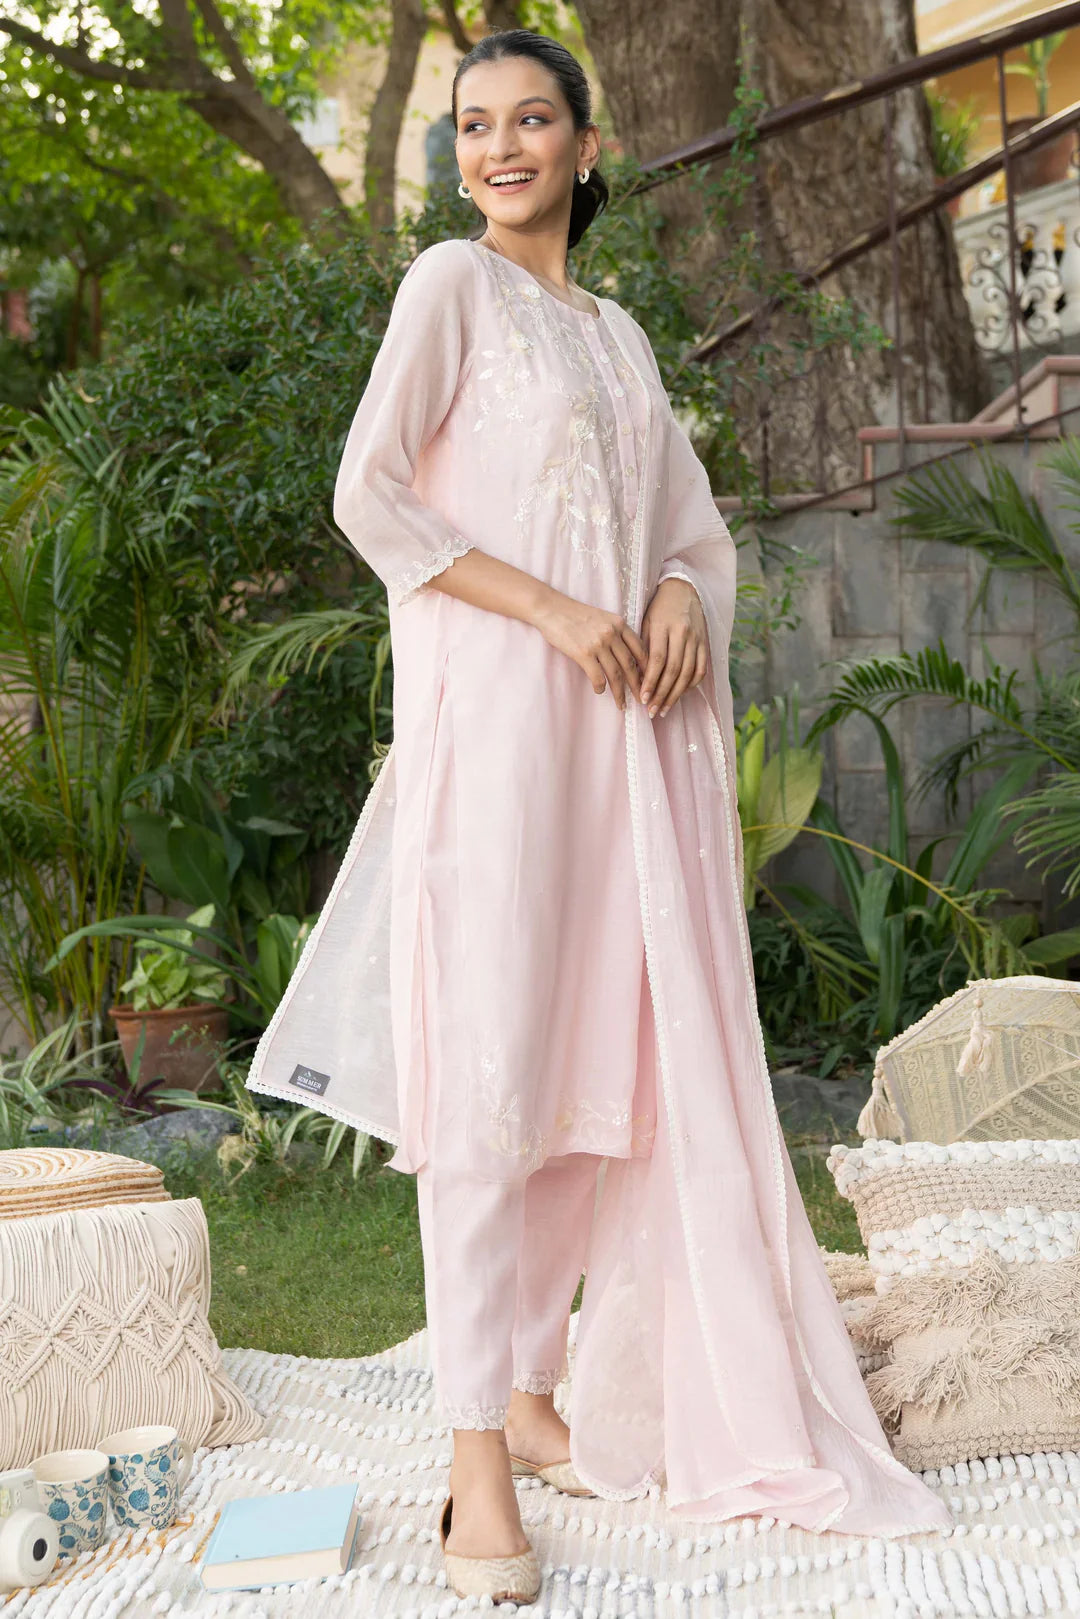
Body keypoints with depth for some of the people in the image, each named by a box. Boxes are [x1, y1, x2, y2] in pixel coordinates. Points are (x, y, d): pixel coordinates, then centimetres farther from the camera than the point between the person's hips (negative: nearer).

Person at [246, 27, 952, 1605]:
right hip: (495, 711, -6)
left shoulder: (619, 333, 21)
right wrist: (553, 612, -14)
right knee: (489, 1071, -9)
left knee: (615, 1060, 6)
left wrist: (684, 597, -2)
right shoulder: (454, 286, 3)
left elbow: (698, 521, 22)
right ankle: (480, 1461, -7)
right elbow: (370, 496, -7)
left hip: (628, 730, 6)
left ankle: (544, 1397, 19)